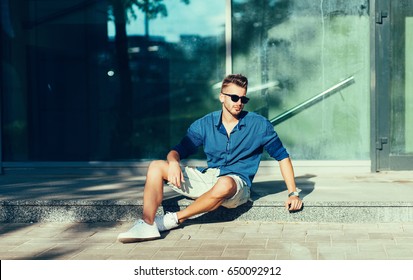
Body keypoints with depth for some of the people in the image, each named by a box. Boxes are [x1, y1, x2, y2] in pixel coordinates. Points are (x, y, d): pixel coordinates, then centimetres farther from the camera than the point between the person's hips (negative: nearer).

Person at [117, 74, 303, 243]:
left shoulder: (259, 125, -1)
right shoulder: (205, 125, 6)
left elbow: (282, 156, 4)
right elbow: (178, 151, 7)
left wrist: (293, 193, -4)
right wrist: (173, 162, -19)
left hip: (237, 182, -4)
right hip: (207, 177, 4)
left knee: (224, 184, -42)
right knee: (156, 167, -9)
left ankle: (176, 219, -23)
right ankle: (147, 224, -28)